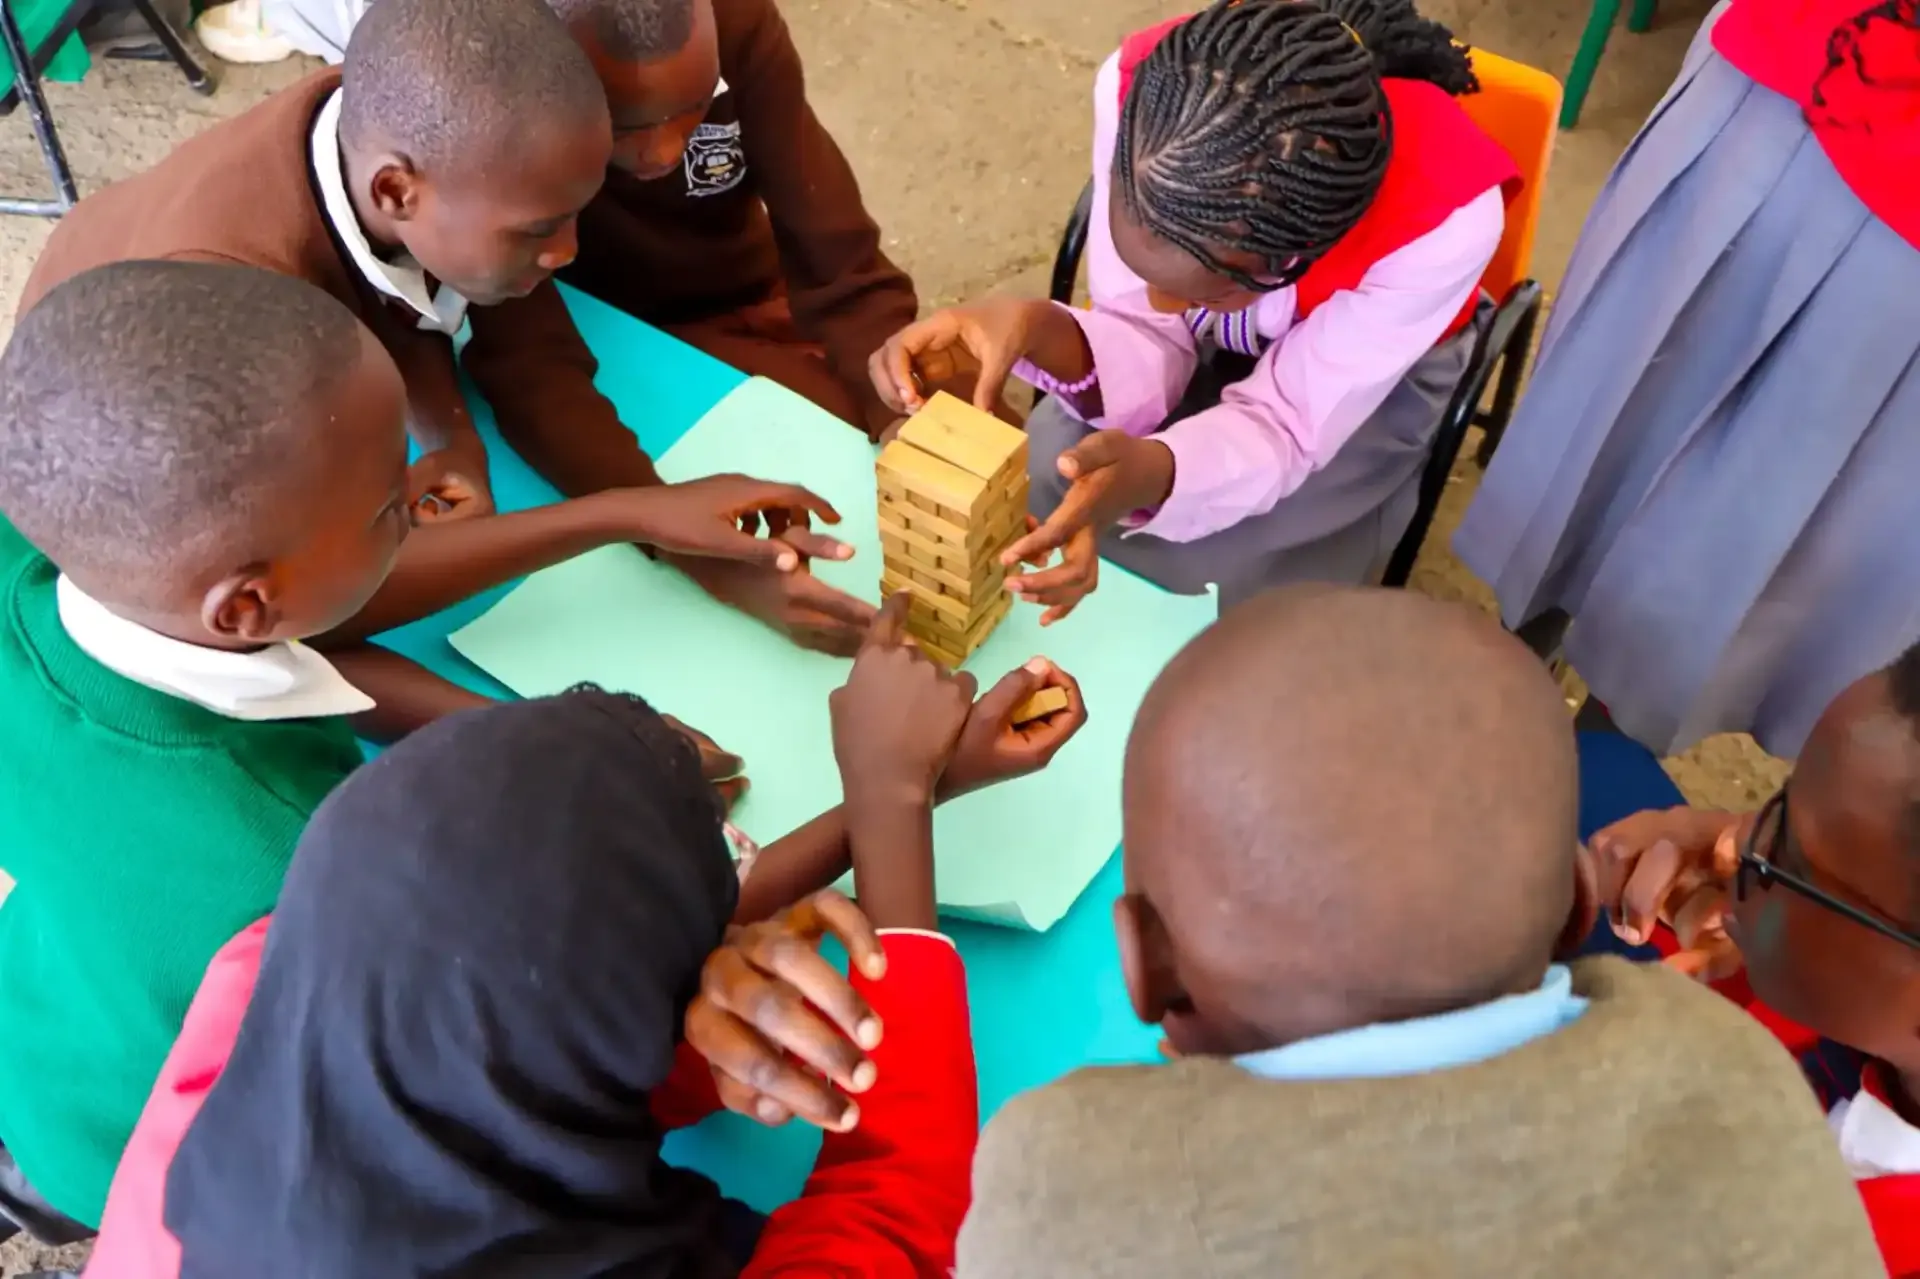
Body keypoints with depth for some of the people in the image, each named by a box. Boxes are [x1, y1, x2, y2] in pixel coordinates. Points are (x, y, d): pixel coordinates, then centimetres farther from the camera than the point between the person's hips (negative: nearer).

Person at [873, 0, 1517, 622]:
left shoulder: (1445, 217, -40)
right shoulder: (1135, 86, -33)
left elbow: (1283, 425, -29)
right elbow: (1148, 345, -22)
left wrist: (1150, 472, -51)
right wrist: (1040, 332, -45)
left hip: (1379, 377, -2)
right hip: (1213, 342, 3)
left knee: (1211, 583, -22)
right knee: (1041, 489, -18)